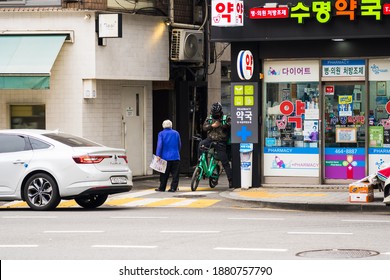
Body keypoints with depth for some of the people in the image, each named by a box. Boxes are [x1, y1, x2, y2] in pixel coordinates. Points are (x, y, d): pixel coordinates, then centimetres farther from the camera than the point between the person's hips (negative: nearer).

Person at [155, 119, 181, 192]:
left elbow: (159, 145, -11)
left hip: (165, 157, -1)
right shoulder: (176, 133, 8)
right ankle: (173, 188, -3)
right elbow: (179, 145, 13)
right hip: (175, 156, 1)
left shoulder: (161, 134, -1)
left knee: (164, 174, 6)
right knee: (175, 174, 3)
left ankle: (162, 188, 10)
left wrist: (158, 155, -14)